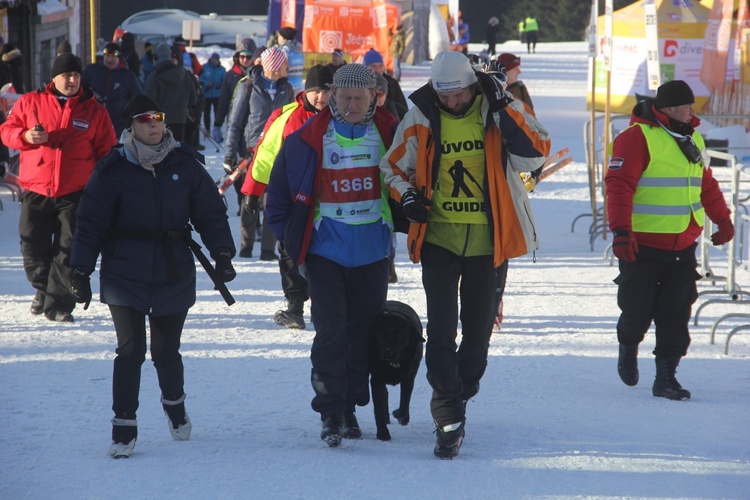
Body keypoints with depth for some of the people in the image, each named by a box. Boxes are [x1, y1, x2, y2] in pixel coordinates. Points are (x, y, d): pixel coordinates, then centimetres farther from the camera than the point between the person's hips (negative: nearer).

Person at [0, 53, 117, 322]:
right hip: (36, 190, 1)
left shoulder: (94, 110, 4)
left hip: (75, 193, -1)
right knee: (33, 247, 5)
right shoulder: (30, 103, 4)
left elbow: (107, 151, 9)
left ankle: (58, 304, 2)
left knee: (68, 251, -5)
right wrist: (25, 136, -13)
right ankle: (43, 288, 30)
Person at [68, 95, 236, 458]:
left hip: (174, 274, 2)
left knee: (166, 350, 8)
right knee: (130, 350, -9)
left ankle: (174, 403, 38)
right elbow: (90, 224, -1)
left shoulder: (186, 166, 2)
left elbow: (211, 213, 7)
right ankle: (124, 425, 2)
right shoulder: (113, 171, -3)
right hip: (125, 275, -2)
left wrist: (222, 254, -3)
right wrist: (80, 272, -5)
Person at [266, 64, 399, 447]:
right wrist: (290, 239, 4)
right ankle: (330, 412, -5)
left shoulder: (390, 134, -1)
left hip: (373, 254, 2)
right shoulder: (306, 139, -3)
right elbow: (278, 192, 7)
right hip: (325, 252, -2)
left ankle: (349, 408, 19)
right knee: (330, 330, -10)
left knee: (362, 330, 8)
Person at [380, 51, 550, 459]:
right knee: (441, 328, -7)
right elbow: (393, 165, 11)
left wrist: (503, 109, -23)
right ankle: (449, 420, -6)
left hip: (487, 239, 1)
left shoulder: (499, 111, -4)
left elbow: (535, 153, -15)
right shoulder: (420, 119, -2)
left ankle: (457, 395, 30)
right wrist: (406, 195, -9)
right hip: (438, 238, -1)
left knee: (479, 327, 11)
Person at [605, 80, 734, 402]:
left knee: (676, 314, 1)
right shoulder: (637, 138, -11)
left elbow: (707, 184, 26)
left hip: (683, 248, 6)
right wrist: (621, 230, -25)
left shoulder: (692, 139, 13)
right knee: (638, 311, 3)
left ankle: (666, 377, 6)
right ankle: (628, 348, 35)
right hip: (642, 246, -6)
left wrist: (722, 219, 31)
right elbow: (619, 185, -17)